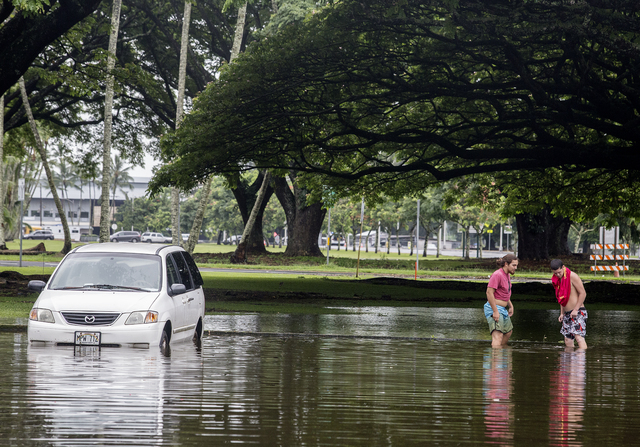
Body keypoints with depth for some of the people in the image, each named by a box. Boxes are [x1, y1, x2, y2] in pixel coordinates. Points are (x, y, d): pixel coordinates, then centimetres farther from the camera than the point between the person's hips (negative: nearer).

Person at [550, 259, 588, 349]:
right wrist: (562, 313, 14)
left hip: (578, 312, -8)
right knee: (568, 340, 4)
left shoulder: (572, 276, -11)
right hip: (567, 314, 8)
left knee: (579, 336, -20)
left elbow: (583, 293, -13)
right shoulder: (558, 280, 12)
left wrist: (576, 309, -18)